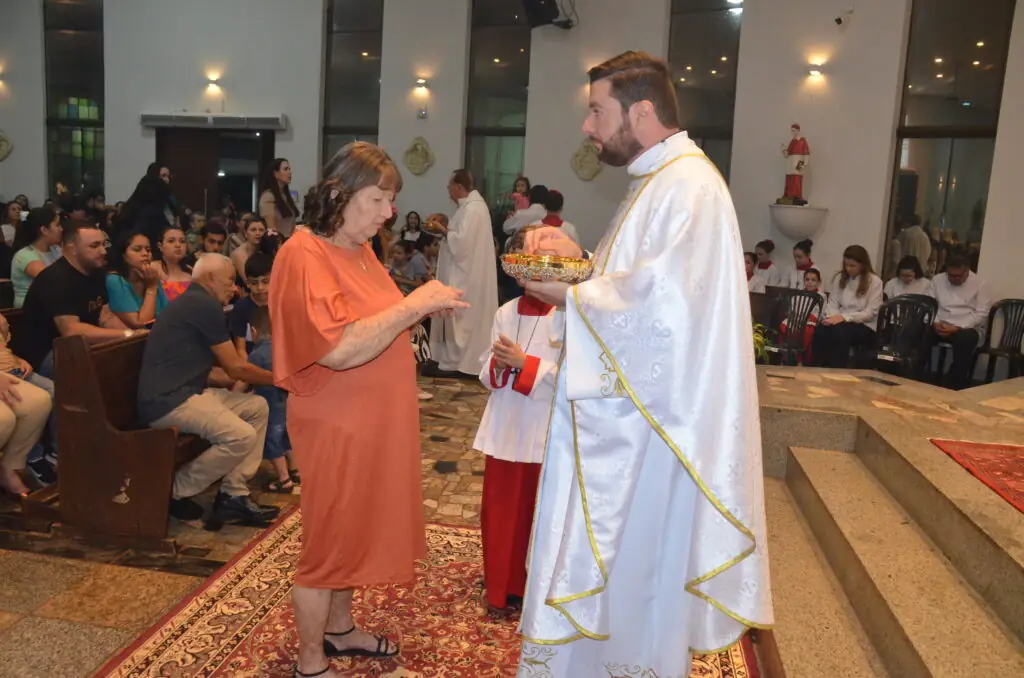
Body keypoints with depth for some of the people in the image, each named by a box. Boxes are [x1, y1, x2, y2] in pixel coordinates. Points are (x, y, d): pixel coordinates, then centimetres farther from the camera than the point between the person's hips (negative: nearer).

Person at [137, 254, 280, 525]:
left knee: (257, 407, 6)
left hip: (183, 391, 11)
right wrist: (277, 378, 5)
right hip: (166, 400, -11)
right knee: (242, 436, -24)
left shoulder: (192, 302, 19)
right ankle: (174, 493, -3)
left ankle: (233, 495, 2)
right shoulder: (205, 304, -12)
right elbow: (235, 368, -8)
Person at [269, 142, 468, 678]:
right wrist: (412, 305, -26)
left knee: (355, 531, 22)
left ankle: (339, 630, 43)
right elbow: (340, 349, -28)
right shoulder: (304, 256, -19)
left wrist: (420, 309, 5)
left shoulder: (360, 250, 9)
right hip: (335, 428, -9)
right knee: (329, 539, 7)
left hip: (375, 423, 9)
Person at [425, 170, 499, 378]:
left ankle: (452, 363, 1)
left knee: (457, 316, -5)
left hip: (464, 276, -11)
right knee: (466, 318, 12)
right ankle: (467, 361, 18)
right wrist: (447, 230, 7)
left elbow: (462, 241, -25)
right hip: (468, 273, 11)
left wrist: (444, 231, -10)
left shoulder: (471, 209, -18)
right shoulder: (473, 205, 15)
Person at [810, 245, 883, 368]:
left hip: (864, 326, -3)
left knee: (839, 332, -37)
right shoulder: (840, 277, 11)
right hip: (840, 320, 4)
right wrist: (833, 316, -15)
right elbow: (832, 303, 8)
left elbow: (871, 313, -10)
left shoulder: (874, 281, -4)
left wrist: (845, 317, -21)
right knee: (820, 329, -32)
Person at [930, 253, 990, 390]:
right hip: (941, 326, 3)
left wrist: (958, 327, -21)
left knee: (964, 339, -38)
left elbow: (981, 314, -8)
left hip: (968, 328, -3)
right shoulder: (937, 280, 8)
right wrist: (935, 323, -16)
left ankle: (955, 386, -29)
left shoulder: (980, 284, -1)